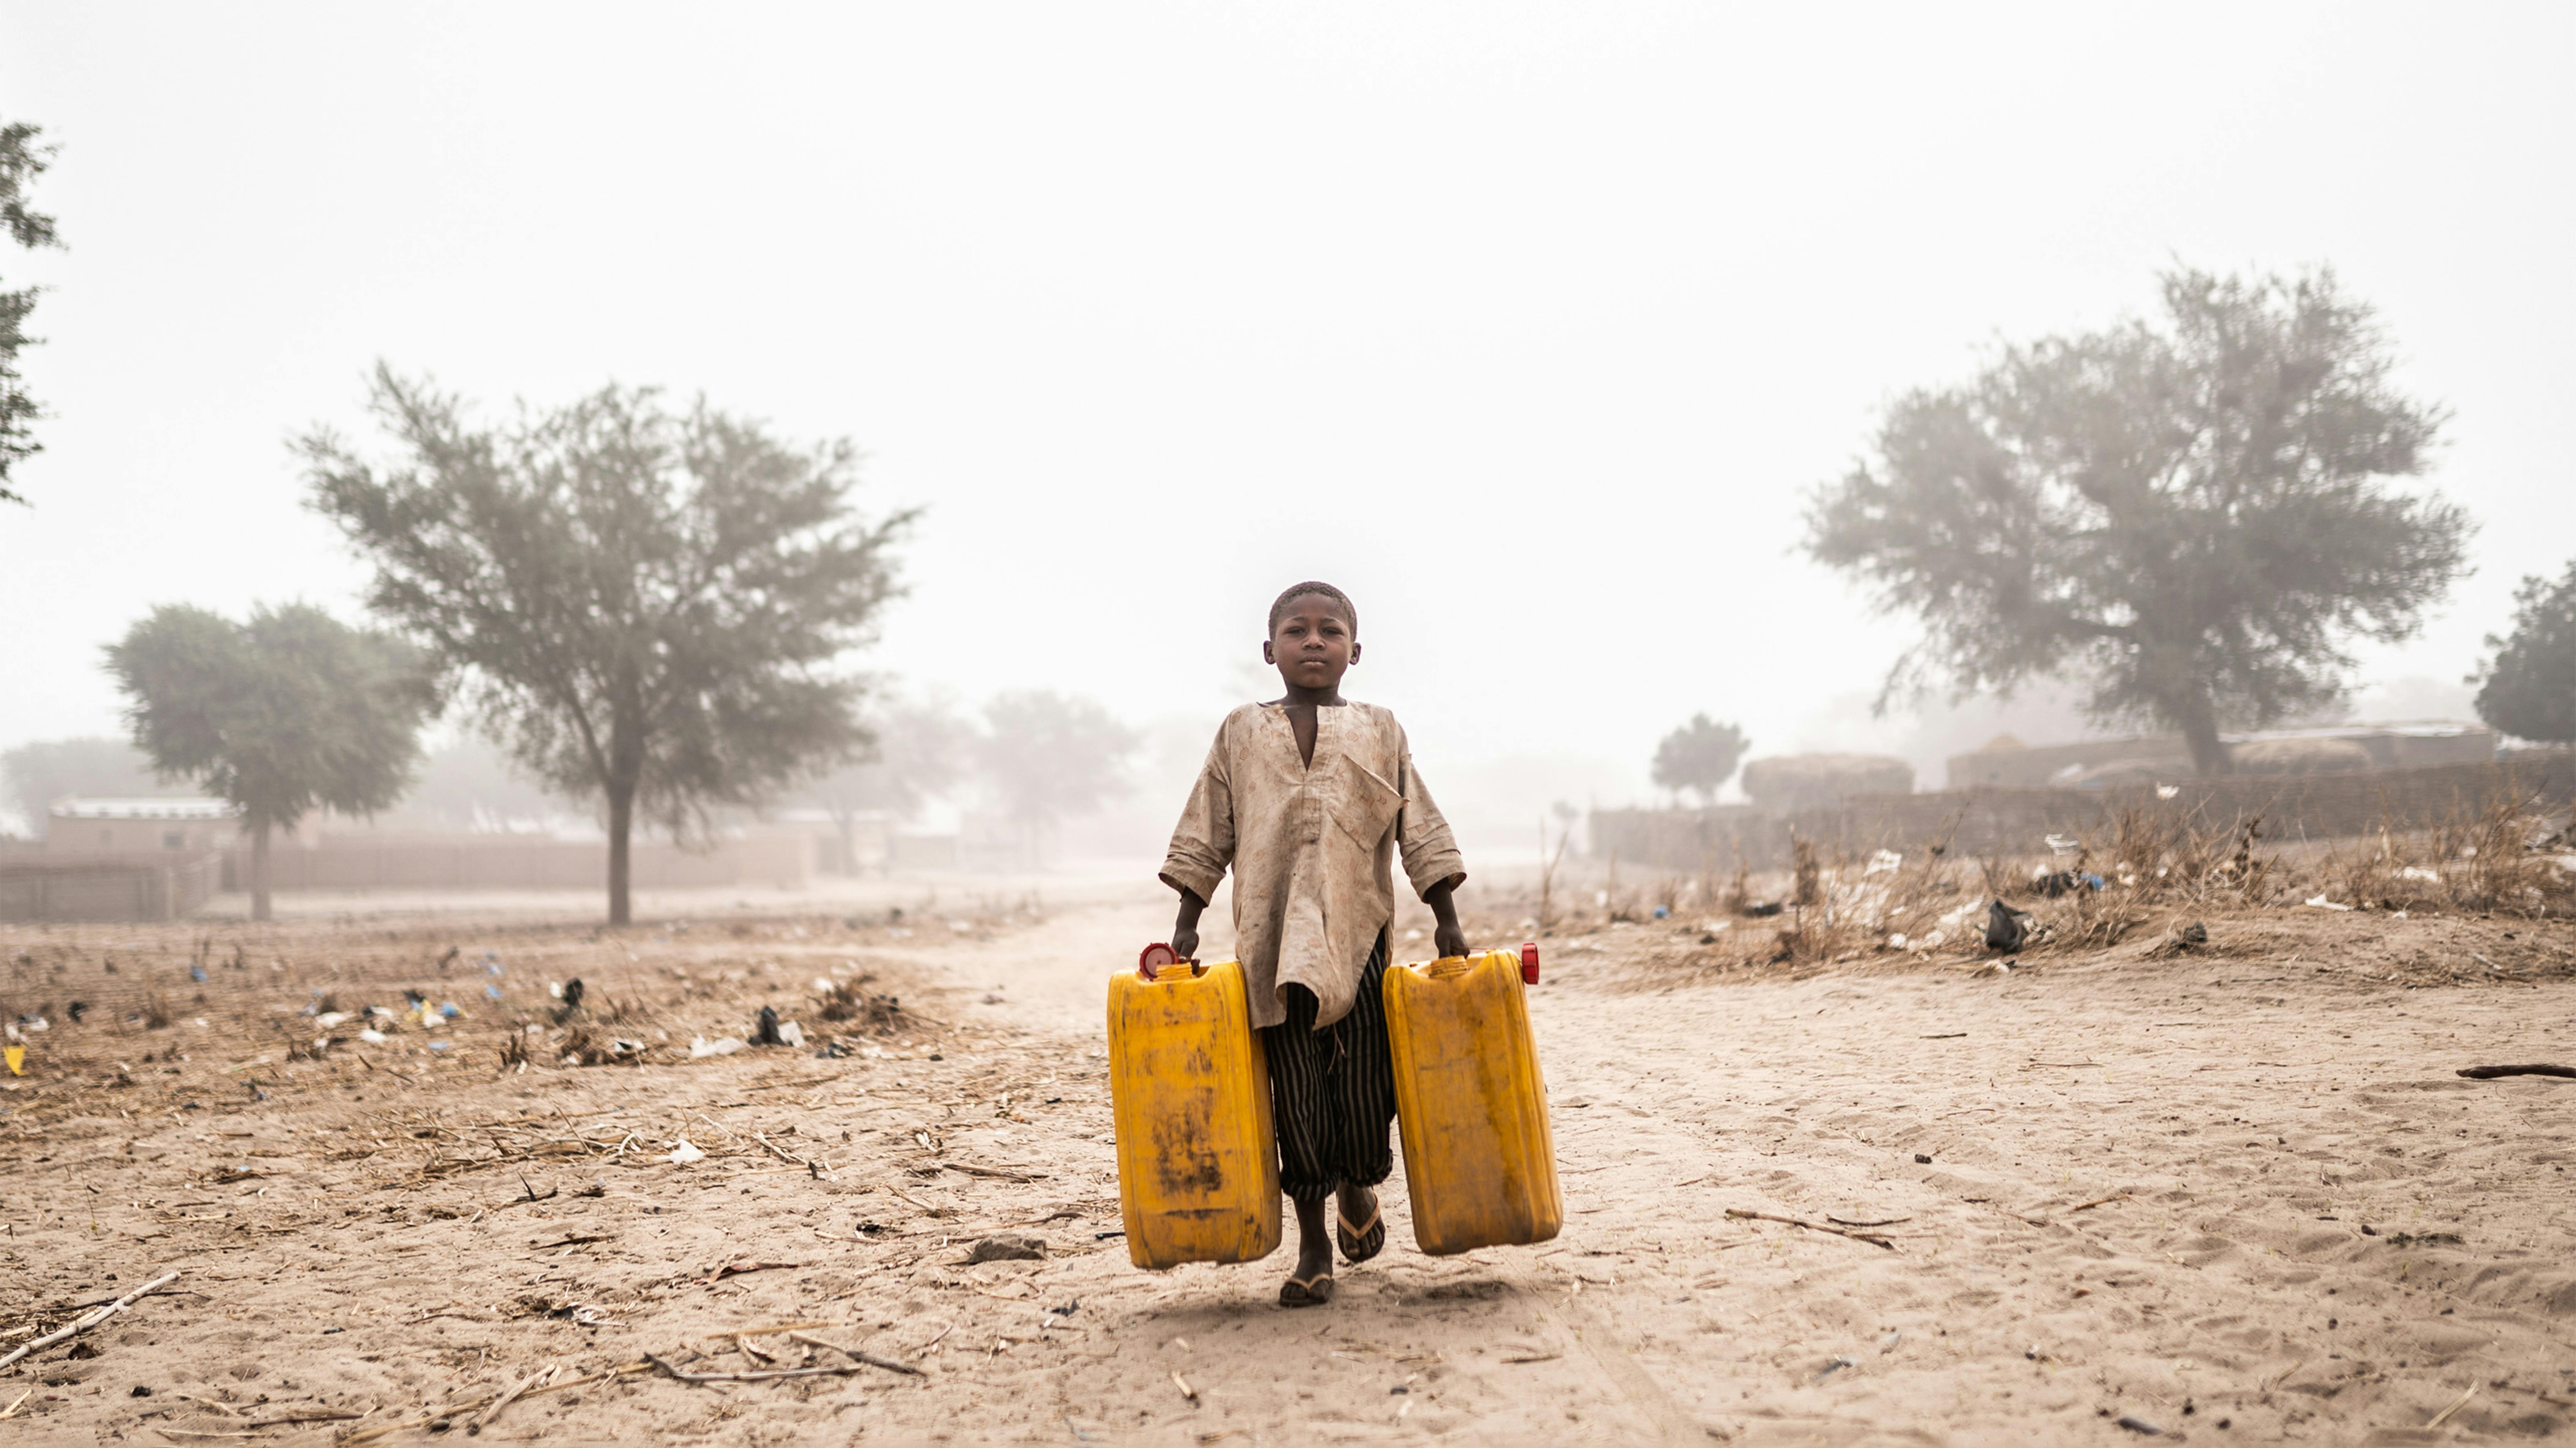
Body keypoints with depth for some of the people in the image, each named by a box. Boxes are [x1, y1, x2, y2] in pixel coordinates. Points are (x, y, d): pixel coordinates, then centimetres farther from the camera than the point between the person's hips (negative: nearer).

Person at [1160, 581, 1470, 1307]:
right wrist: (1185, 924, 7)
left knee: (1363, 1087, 2)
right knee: (1298, 1098, 0)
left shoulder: (1379, 732, 8)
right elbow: (1205, 837, 11)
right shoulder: (1241, 734, 8)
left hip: (1358, 935, 0)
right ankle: (1312, 1246, 12)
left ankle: (1358, 1189, 34)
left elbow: (1420, 831, 9)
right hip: (1271, 942, 0)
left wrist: (1446, 921, 4)